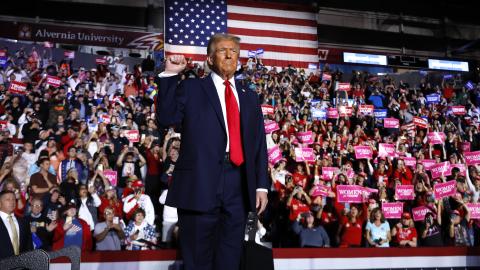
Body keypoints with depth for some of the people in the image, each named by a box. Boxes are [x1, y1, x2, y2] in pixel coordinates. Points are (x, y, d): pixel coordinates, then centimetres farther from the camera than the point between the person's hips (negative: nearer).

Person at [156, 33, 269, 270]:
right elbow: (166, 119, -5)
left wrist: (261, 185, 6)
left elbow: (259, 144, 14)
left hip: (239, 183, 4)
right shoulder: (191, 88, 8)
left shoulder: (249, 97, 17)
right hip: (201, 181, -3)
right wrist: (170, 75, -8)